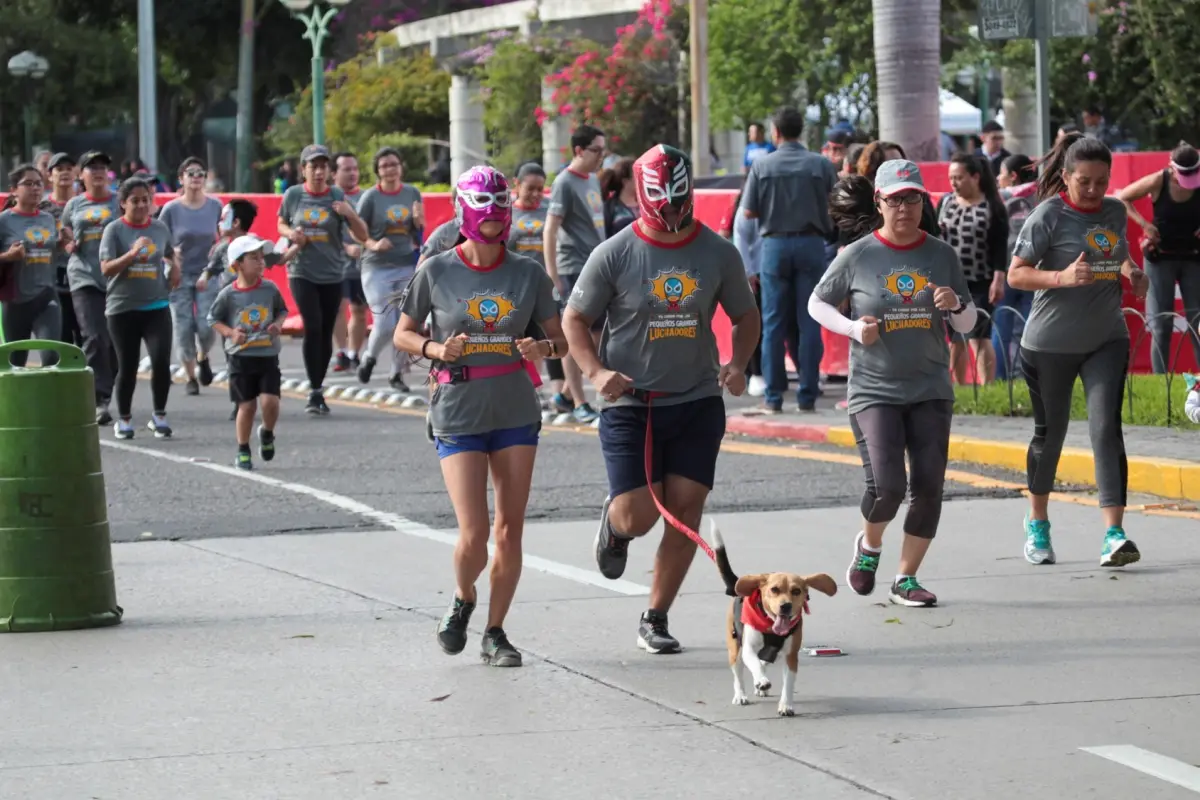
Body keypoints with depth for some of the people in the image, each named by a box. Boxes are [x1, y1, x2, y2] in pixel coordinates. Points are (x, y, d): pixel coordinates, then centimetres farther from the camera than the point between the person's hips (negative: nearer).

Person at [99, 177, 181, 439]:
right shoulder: (115, 230, -5)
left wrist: (175, 268, 6)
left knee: (161, 361, -12)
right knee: (127, 367, 5)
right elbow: (106, 269, -14)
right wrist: (133, 253, -26)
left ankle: (159, 416, 6)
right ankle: (124, 419, 23)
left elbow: (170, 254, 26)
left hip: (157, 306, 2)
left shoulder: (160, 228, 6)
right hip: (123, 308, -2)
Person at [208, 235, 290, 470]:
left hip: (268, 356, 1)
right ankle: (243, 451, 18)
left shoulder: (270, 289, -1)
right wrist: (230, 332, -12)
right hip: (240, 357, -1)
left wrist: (278, 325, -6)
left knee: (270, 400, -13)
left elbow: (282, 310, 14)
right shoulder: (228, 294, -6)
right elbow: (214, 319, 4)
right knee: (247, 405, 1)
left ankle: (267, 433, 20)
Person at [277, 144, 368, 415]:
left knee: (326, 333, 6)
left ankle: (318, 389, 20)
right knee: (312, 327, -15)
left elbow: (362, 236, -3)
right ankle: (314, 392, -13)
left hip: (332, 274, 1)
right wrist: (291, 233, -7)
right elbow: (281, 224, 16)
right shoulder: (293, 195, -1)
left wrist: (350, 214, -22)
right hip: (302, 272, -1)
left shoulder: (338, 196, -2)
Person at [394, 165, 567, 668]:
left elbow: (560, 339, 8)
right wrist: (436, 349, -14)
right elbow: (402, 334, 6)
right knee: (474, 535, -10)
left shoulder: (528, 273, 1)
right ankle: (463, 601, 22)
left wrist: (543, 349, -15)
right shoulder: (436, 272, -4)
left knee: (510, 532, 3)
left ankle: (495, 632, 19)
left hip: (516, 414, 2)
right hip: (458, 415, -2)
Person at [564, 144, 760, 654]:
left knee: (685, 510, -3)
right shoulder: (614, 255, -7)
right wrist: (596, 371, -15)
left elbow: (745, 315, 13)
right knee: (638, 516, -8)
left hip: (698, 402, 2)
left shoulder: (718, 253, 1)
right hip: (630, 404, -2)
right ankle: (614, 525, 32)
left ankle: (655, 619, 11)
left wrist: (737, 364, -5)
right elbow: (574, 319, 1)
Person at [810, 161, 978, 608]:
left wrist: (956, 305, -13)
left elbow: (968, 327, 10)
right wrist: (854, 328, -9)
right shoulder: (857, 257, -4)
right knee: (887, 484, -16)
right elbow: (817, 304, 8)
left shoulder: (942, 256, 3)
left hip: (930, 390, 3)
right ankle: (869, 545, 17)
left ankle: (906, 579, 13)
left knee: (929, 485, -2)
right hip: (873, 390, -3)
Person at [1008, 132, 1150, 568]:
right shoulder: (1049, 215, -12)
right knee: (1050, 433, 10)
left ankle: (1114, 533, -18)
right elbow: (1016, 274, -14)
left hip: (1106, 340, 3)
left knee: (1106, 429, -12)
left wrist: (1131, 273, 1)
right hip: (1050, 344, -3)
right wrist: (1063, 277, -29)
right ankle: (1037, 522, 33)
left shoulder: (1115, 212, 4)